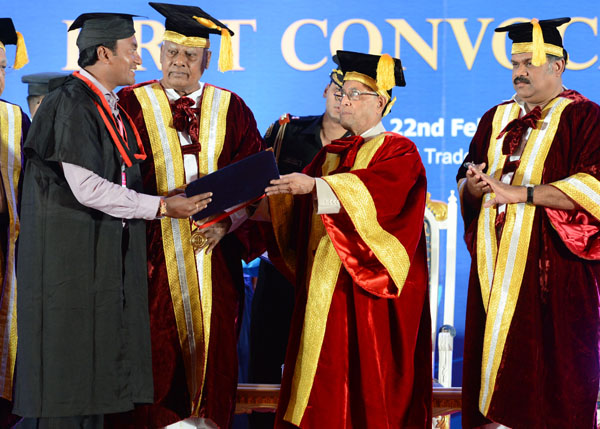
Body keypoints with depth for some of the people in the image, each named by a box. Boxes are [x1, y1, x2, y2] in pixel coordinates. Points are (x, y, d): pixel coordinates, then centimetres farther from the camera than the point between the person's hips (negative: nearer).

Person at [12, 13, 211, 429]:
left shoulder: (111, 108, 14)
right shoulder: (70, 105, -15)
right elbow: (86, 188, -22)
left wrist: (173, 198, 7)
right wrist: (160, 206, -17)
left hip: (106, 257, 9)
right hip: (70, 255, -9)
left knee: (94, 365, 11)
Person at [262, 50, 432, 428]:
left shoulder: (399, 152, -2)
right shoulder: (331, 154, 18)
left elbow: (376, 187, -23)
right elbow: (295, 204, 11)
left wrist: (315, 185, -34)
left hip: (367, 284, -6)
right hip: (324, 283, 6)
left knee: (363, 369, -6)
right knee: (325, 373, 5)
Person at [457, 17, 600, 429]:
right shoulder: (497, 118, 18)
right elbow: (467, 178, 19)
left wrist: (518, 192, -16)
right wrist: (474, 186, -6)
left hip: (553, 269, -5)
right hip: (496, 265, 5)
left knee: (549, 373, -5)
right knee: (495, 363, 2)